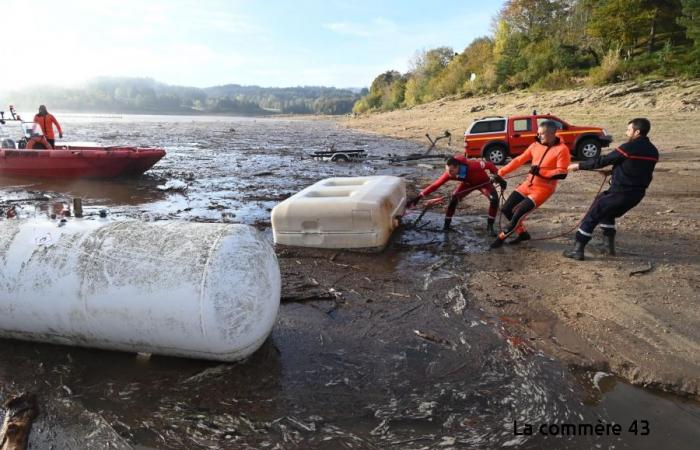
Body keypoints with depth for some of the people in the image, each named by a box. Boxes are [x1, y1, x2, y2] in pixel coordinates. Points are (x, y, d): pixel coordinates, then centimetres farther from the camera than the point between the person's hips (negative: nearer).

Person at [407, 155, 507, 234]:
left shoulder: (472, 165, -44)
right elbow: (435, 185, -29)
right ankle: (447, 225, -1)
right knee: (453, 199, -18)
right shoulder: (449, 174, -33)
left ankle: (490, 226, -4)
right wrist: (418, 197, -33)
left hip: (483, 181, -2)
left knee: (494, 199, -22)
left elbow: (488, 164, -28)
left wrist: (498, 177, -31)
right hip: (468, 183, 2)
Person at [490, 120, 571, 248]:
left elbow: (562, 174, -18)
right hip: (528, 184, 7)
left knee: (519, 213, -16)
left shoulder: (562, 149, -13)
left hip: (543, 189, -7)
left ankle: (501, 237, 4)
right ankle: (523, 233, 23)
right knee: (506, 209, 4)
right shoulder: (536, 145, 4)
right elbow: (519, 160, 6)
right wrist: (501, 172, 3)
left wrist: (540, 172, -24)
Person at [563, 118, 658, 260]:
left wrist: (579, 165, -3)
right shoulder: (653, 151, 8)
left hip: (620, 192, -7)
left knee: (592, 216, 1)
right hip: (637, 194, 7)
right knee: (608, 211, 29)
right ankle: (609, 243, 24)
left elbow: (603, 160, -11)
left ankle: (578, 249, -2)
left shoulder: (629, 147, -14)